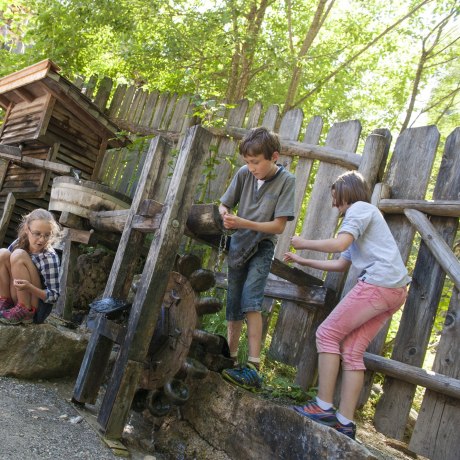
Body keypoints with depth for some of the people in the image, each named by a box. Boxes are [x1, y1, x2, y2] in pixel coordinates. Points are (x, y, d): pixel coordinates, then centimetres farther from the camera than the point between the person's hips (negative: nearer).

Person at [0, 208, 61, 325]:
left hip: (37, 309, -5)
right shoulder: (19, 244, -4)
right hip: (15, 300, 5)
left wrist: (29, 287, -34)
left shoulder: (49, 257, -20)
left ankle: (24, 311, -18)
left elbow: (54, 296, -18)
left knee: (19, 255, -22)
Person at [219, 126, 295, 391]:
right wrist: (226, 215, -19)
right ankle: (231, 359, 25)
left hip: (263, 246, -4)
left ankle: (254, 368, -20)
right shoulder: (244, 174, -3)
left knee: (250, 300, -22)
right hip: (239, 245, 5)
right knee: (234, 307, 9)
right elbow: (224, 205, 6)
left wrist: (244, 223, -27)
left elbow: (279, 226, -17)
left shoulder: (286, 181, -14)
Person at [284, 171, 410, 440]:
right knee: (352, 351, 5)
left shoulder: (360, 208, 2)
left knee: (328, 334, -5)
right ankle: (345, 422, 4)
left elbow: (339, 244, -15)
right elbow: (341, 265, 30)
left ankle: (324, 407, -5)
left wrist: (304, 244, 0)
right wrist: (303, 262, 32)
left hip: (378, 283, -9)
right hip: (395, 290, 9)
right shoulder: (363, 217, 31)